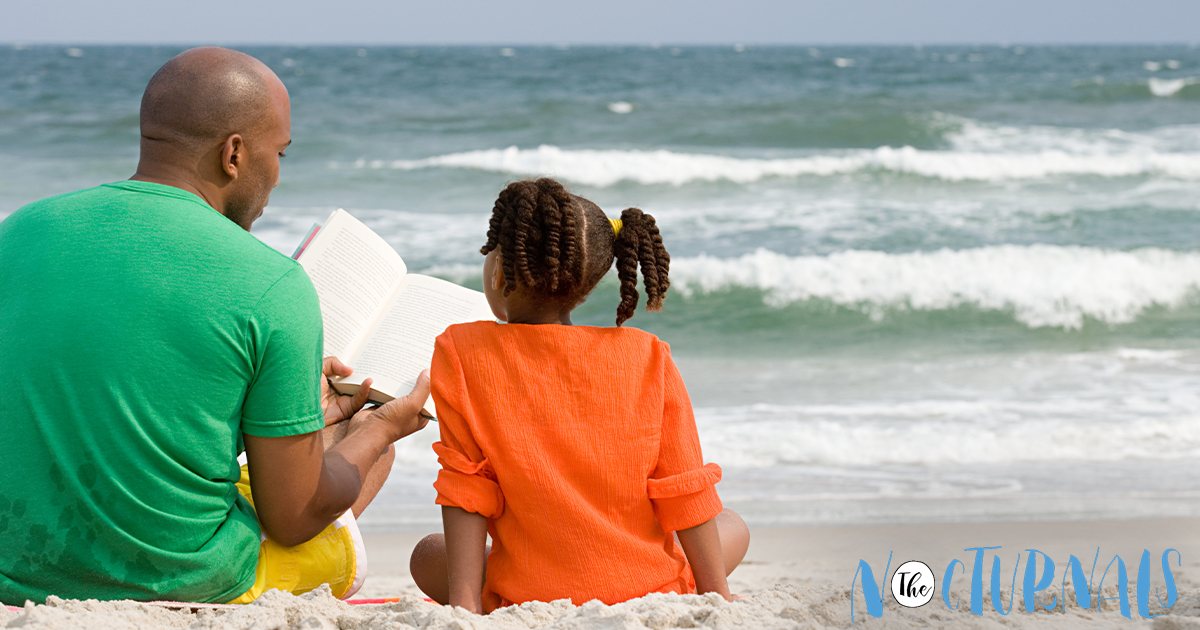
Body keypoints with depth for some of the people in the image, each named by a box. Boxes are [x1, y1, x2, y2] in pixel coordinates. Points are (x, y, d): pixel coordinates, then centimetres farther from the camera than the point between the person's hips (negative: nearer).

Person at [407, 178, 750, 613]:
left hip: (531, 603, 0)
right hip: (650, 592, 1)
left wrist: (463, 602, -3)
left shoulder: (461, 355, -8)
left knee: (428, 556, 30)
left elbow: (466, 492, -7)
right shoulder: (647, 359, -5)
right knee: (732, 528, 32)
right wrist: (716, 595, 8)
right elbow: (684, 493, -1)